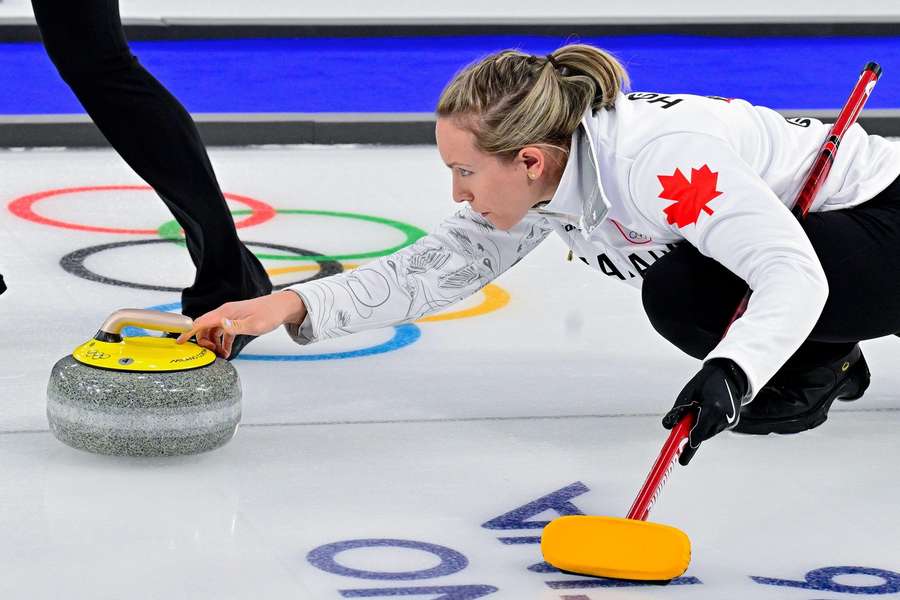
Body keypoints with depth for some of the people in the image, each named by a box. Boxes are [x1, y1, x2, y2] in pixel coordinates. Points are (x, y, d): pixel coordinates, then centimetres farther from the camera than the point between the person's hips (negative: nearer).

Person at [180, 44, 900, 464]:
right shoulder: (545, 178, -7)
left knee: (681, 291, -27)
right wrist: (291, 306, -12)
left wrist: (731, 373, -53)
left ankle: (816, 365, -2)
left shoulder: (661, 156, -34)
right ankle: (827, 354, 14)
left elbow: (793, 276, -38)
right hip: (793, 229, 9)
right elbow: (441, 265, -4)